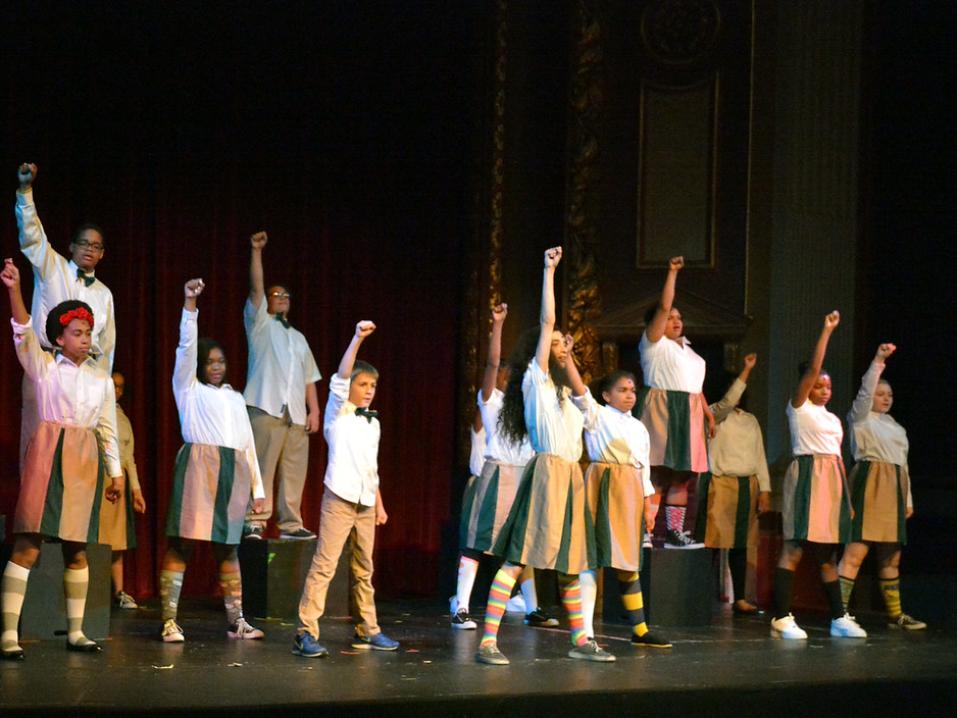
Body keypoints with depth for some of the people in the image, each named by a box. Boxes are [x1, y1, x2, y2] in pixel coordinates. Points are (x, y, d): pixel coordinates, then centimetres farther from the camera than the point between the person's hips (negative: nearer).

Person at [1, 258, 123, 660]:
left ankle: (75, 631, 16)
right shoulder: (44, 366, 3)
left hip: (86, 462, 4)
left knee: (77, 549, 7)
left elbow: (108, 429, 17)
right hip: (48, 456, -4)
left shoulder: (101, 379, 14)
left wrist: (116, 472, 14)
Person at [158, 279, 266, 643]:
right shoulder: (189, 389, 10)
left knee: (228, 546, 6)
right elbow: (187, 347, -3)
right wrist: (190, 305, -13)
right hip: (198, 466, -5)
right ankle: (170, 620, -12)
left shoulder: (236, 398, 23)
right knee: (182, 542, -9)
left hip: (233, 472, 5)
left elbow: (248, 442, 20)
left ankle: (236, 620, 7)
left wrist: (257, 486, 15)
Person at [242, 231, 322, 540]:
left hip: (296, 413, 5)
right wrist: (256, 251, -11)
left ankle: (290, 524, 2)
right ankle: (254, 522, -11)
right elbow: (256, 287, -2)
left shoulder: (299, 338, 26)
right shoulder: (260, 323, 12)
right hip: (266, 407, -5)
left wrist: (314, 410, 8)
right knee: (261, 468, -10)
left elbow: (309, 378, 20)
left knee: (294, 471, -1)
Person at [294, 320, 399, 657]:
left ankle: (367, 630, 21)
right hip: (339, 499, -7)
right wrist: (358, 338, -25)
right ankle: (306, 632, -12)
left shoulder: (373, 422, 16)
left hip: (365, 503, 7)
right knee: (324, 565, -11)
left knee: (364, 569, 12)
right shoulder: (338, 412, -2)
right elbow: (340, 377, -18)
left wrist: (379, 503, 18)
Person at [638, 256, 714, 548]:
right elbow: (663, 306, -10)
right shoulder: (653, 342, 0)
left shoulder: (686, 348, 22)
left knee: (682, 474, 4)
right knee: (657, 472, -12)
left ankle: (674, 531, 6)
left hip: (688, 414, 8)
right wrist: (672, 273, -10)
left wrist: (708, 412, 15)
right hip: (661, 411, -7)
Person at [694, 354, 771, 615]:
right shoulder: (715, 414, 1)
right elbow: (728, 401, -21)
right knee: (714, 542, -8)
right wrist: (746, 370, -24)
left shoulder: (751, 420, 18)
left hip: (747, 486, 5)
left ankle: (739, 599, 9)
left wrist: (764, 489, 7)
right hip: (719, 483, -5)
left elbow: (759, 456, 15)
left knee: (740, 544, 6)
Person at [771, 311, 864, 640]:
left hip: (833, 481, 7)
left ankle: (839, 618, 12)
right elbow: (812, 370, -10)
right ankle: (782, 618, -10)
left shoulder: (833, 419, 21)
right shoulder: (799, 407, 2)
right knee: (794, 547, -10)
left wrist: (846, 495, 13)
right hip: (807, 475, -7)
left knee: (829, 552, 9)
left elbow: (838, 457, 19)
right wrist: (827, 331, -11)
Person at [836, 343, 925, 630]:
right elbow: (865, 392, -12)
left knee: (891, 556, 10)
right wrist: (878, 361, -19)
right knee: (856, 550, -14)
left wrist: (908, 499, 20)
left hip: (894, 489, 7)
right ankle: (841, 611, -17)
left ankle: (895, 613, 15)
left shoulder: (896, 427, 25)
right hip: (869, 485, -7)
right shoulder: (861, 418, 6)